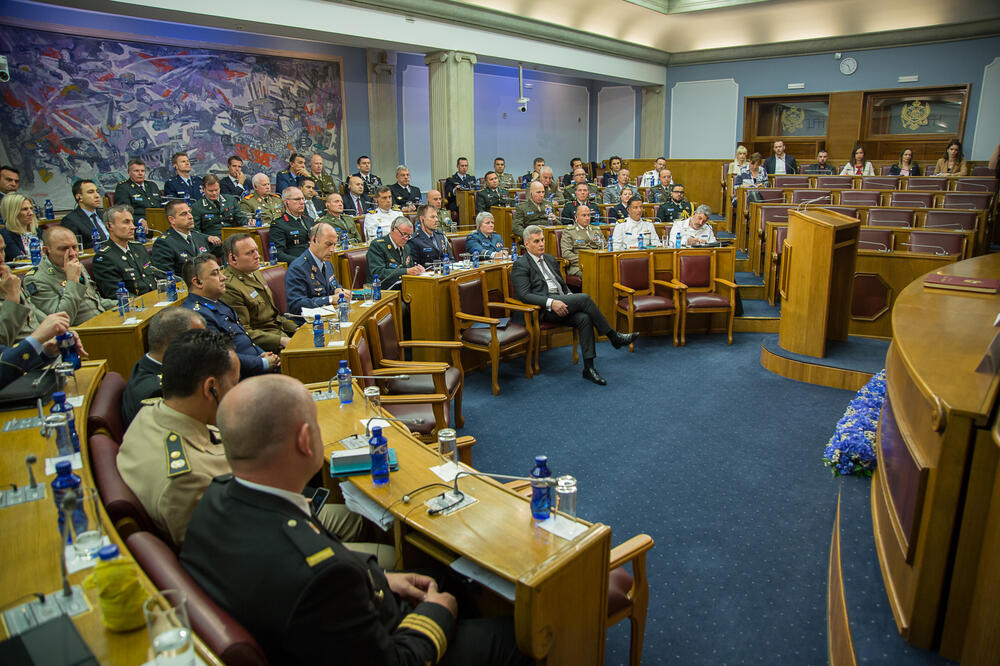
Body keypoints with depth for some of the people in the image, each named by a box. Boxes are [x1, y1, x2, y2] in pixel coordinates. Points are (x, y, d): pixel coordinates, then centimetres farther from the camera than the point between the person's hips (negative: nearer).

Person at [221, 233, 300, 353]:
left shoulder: (255, 272, 14)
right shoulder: (229, 287, -17)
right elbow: (243, 332, -18)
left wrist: (296, 328, 9)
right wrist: (282, 340, -23)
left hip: (282, 331, 9)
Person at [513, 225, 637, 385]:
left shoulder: (550, 259, 24)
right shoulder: (521, 265, -1)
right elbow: (524, 295, -12)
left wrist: (570, 297, 5)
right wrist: (551, 303, -23)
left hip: (561, 302, 7)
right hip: (543, 310, -7)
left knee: (584, 318, -24)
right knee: (584, 298, -25)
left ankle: (588, 367, -24)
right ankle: (614, 337, -13)